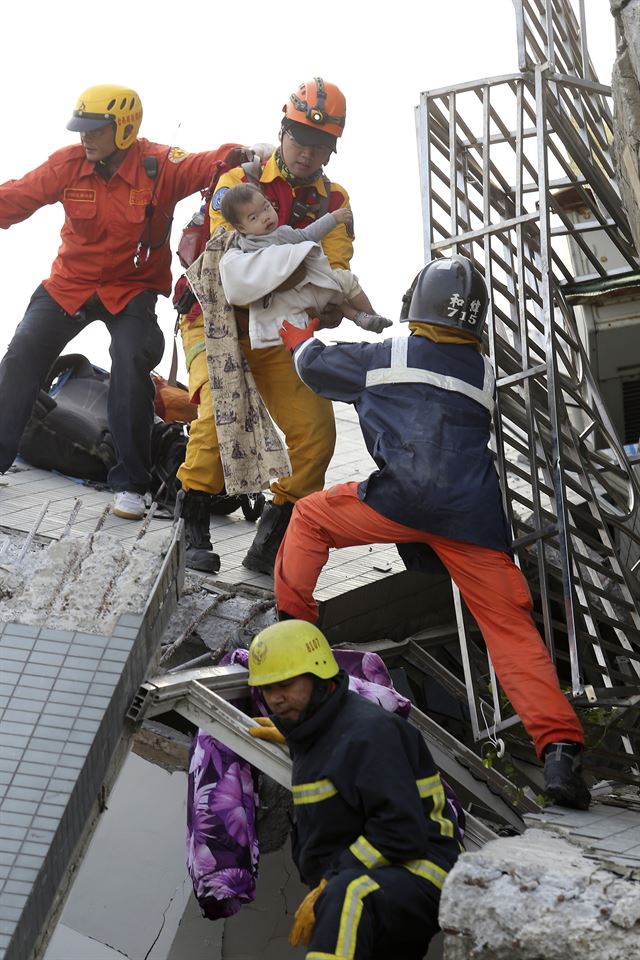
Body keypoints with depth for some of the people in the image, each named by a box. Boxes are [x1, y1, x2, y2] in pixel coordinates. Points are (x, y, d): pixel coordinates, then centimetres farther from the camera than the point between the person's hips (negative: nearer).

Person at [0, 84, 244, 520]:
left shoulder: (159, 166, -17)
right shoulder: (69, 164, -9)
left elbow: (207, 166, -31)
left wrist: (239, 154, -52)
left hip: (132, 288, -3)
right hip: (69, 283, 3)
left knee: (133, 365, -21)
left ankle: (130, 483, -8)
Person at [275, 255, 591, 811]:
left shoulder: (386, 357, 11)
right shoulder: (485, 374, 20)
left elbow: (314, 366, 26)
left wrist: (296, 333, 48)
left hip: (403, 501, -3)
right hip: (475, 517, 3)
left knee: (311, 516, 23)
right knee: (511, 628, 1)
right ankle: (560, 749, -10)